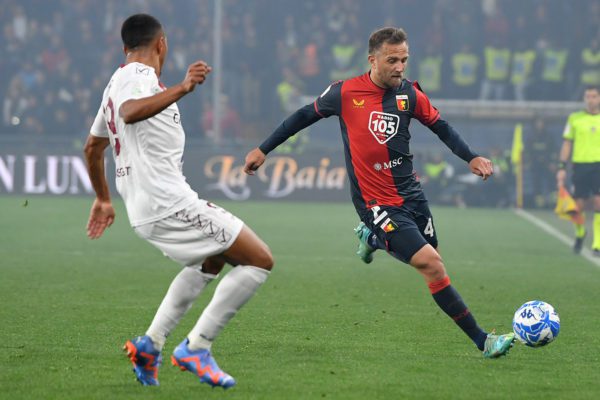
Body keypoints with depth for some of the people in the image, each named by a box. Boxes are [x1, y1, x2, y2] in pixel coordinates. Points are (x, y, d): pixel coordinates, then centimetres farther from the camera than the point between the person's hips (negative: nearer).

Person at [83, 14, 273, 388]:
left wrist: (103, 199, 43)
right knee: (260, 260, -7)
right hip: (168, 202, -10)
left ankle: (150, 344, 20)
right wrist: (181, 89, -45)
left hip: (144, 210, 10)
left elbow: (93, 147, 32)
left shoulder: (117, 82, 20)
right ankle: (196, 347, -8)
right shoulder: (140, 76, -10)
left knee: (211, 261, 31)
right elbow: (130, 113, -35)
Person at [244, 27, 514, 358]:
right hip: (377, 203, -5)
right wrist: (263, 150, 12)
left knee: (432, 263, 12)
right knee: (433, 266, -17)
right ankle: (482, 340, -9)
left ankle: (372, 237, 39)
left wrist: (471, 158, 0)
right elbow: (305, 116, 6)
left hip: (411, 193, 6)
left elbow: (440, 127, 14)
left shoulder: (409, 93, 0)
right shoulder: (345, 93, -10)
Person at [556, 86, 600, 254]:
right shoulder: (575, 118, 7)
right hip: (580, 164, 1)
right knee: (578, 205, 0)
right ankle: (580, 233, 31)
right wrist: (562, 167, 2)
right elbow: (567, 144, 9)